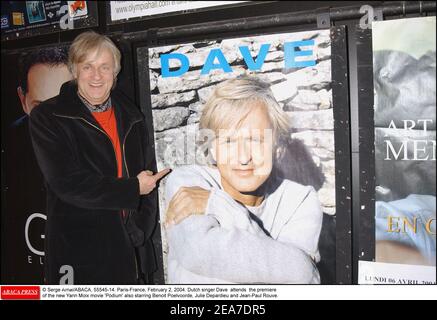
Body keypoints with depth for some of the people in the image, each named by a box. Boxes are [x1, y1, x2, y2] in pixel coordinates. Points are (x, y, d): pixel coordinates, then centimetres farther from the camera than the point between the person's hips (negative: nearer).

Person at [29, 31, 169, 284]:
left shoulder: (132, 118, 9)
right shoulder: (47, 118, -5)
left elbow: (149, 176, 9)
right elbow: (67, 184, -15)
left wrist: (142, 231, -4)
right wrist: (133, 188, -11)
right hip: (79, 255, -4)